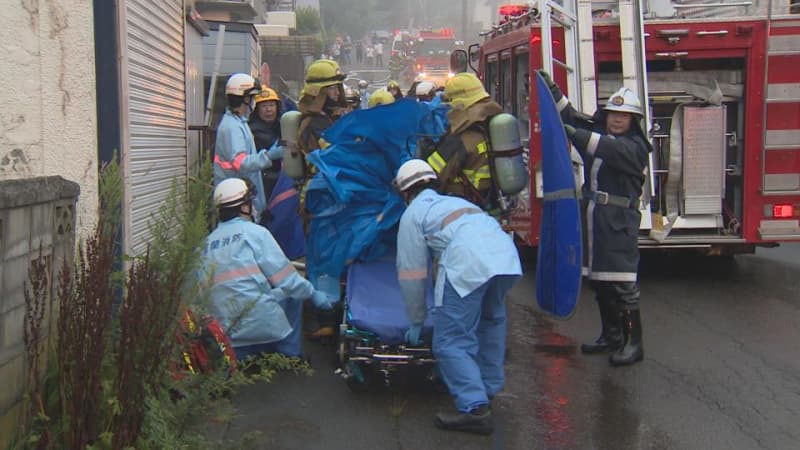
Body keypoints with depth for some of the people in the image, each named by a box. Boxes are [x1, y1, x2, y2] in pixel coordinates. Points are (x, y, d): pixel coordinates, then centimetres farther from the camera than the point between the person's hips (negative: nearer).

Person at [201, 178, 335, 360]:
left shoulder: (208, 241, 12)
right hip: (259, 321, -6)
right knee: (293, 293, 19)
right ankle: (290, 355, 17)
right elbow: (284, 276, -3)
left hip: (223, 326, 6)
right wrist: (312, 294, 10)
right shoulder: (254, 232, -2)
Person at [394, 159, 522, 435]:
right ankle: (489, 389, 38)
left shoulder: (413, 214, 21)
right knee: (490, 321, 30)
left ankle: (475, 409, -7)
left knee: (451, 342, 1)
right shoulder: (456, 202, 40)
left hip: (467, 264, -7)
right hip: (507, 256, 7)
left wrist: (416, 322, 28)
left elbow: (412, 274, 18)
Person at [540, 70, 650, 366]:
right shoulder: (597, 133, 16)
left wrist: (578, 135, -35)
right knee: (599, 280, 12)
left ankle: (633, 343, -3)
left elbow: (612, 150, -25)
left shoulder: (635, 147, -6)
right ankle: (611, 335, 23)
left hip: (619, 221, -7)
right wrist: (552, 89, 5)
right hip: (593, 217, 7)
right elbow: (571, 117, 16)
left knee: (622, 281, -9)